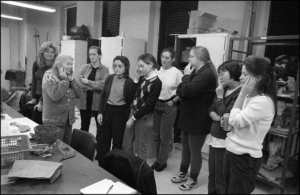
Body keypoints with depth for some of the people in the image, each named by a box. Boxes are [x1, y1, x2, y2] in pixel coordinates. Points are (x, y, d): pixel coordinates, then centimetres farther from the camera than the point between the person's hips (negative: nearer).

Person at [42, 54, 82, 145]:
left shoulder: (68, 75, 10)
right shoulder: (50, 75, -10)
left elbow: (79, 94, 3)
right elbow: (55, 96, -25)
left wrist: (72, 80, -8)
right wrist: (64, 80, -19)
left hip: (68, 119, 7)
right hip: (54, 120, -6)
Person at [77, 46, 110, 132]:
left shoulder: (105, 69, -3)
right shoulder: (84, 67, 5)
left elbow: (103, 85, -14)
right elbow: (79, 83, -5)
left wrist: (88, 82, -12)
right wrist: (95, 86, -14)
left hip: (98, 102, -2)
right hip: (84, 102, 3)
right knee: (84, 127, 15)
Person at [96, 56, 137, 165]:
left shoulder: (130, 82, -10)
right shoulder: (110, 78, 3)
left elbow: (130, 101, -6)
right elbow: (103, 96, 6)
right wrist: (100, 112, 0)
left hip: (120, 112, -4)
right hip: (107, 110, 4)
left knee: (117, 140, 8)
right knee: (101, 139, 9)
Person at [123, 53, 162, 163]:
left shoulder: (156, 82, -14)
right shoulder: (142, 78, 8)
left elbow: (149, 105, -16)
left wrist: (133, 118, -13)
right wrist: (137, 78, 0)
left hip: (144, 117, -7)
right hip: (133, 113, 7)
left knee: (140, 148, 5)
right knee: (127, 145, 15)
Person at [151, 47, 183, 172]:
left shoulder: (177, 73, -8)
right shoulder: (157, 71, 4)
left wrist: (173, 101, -10)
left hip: (168, 106, -4)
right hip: (156, 105, 4)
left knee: (164, 136, 6)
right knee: (156, 135, 12)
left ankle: (162, 161, 22)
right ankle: (158, 159, 28)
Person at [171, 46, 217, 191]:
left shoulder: (207, 74, -19)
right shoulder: (196, 72, 12)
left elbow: (187, 91, -28)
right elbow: (181, 91, 9)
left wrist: (186, 76, -13)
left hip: (198, 120, -9)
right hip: (188, 117, 9)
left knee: (195, 151, 6)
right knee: (185, 147, 19)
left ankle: (193, 179, 23)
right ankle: (183, 173, 36)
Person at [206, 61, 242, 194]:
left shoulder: (240, 93, -16)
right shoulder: (223, 89, 9)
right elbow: (211, 110, 10)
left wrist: (220, 97, -10)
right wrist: (217, 118, -10)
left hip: (225, 141, -8)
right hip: (214, 137, 8)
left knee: (221, 180, 5)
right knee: (212, 175, 18)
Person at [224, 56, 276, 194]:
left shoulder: (263, 101, -21)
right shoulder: (249, 97, 8)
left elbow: (235, 121, -23)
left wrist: (242, 94, -18)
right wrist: (227, 121, -5)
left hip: (245, 158, -8)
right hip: (231, 151, 8)